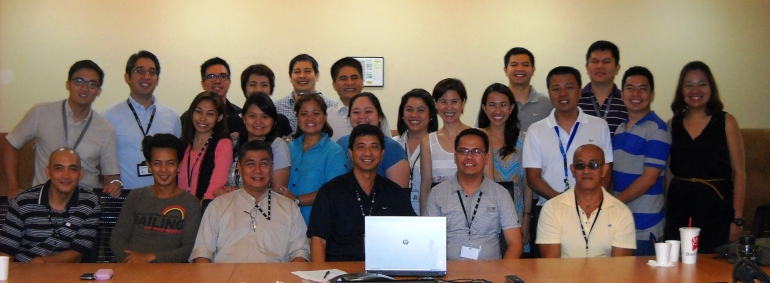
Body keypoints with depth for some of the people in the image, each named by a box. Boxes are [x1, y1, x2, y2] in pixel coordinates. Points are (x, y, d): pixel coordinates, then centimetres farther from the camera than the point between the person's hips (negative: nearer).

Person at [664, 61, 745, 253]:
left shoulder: (726, 122, 2)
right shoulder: (672, 125, 9)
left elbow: (739, 173, 0)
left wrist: (737, 219, -6)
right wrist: (664, 213, 7)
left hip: (716, 209, -2)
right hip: (679, 209, 2)